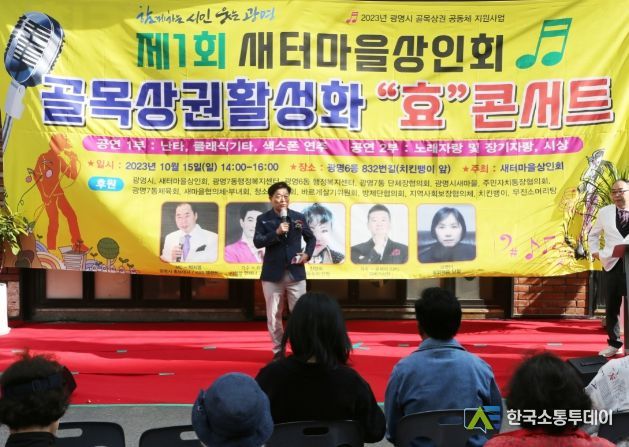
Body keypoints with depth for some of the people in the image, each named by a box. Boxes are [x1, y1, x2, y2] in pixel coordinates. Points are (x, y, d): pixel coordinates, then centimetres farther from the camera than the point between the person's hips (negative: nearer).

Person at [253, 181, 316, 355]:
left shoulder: (299, 217, 4)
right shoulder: (263, 219, -1)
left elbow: (311, 238, 16)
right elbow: (257, 242, -13)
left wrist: (307, 254, -1)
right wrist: (276, 233, -23)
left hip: (296, 273, 1)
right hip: (272, 274, -1)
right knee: (274, 315, 6)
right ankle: (278, 350, 18)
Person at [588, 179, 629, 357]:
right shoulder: (604, 212, 9)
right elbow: (593, 234, 22)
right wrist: (594, 251, 9)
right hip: (612, 265, 3)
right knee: (611, 308, 9)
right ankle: (614, 344, 21)